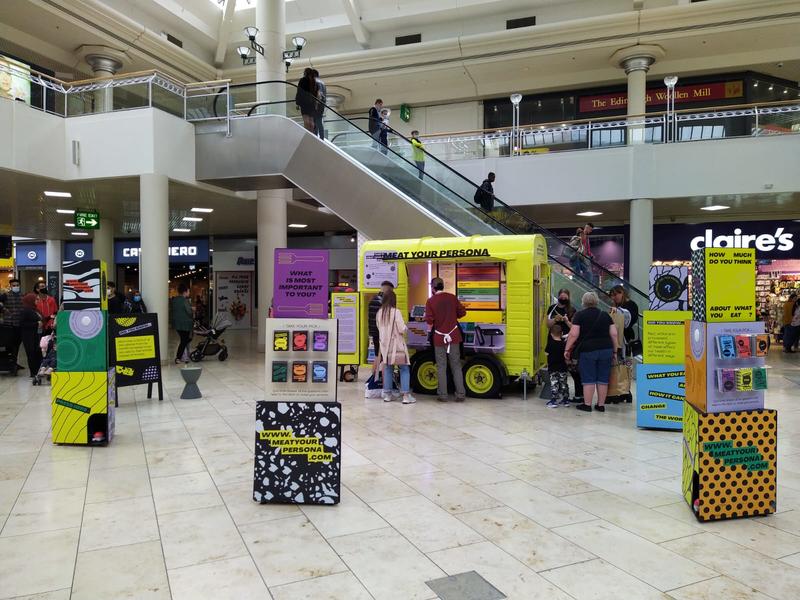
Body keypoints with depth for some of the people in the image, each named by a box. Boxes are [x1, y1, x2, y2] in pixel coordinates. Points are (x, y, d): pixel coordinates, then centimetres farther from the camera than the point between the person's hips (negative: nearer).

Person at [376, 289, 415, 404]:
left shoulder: (379, 313, 3)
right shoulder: (396, 312, -14)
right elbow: (402, 329, -15)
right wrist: (405, 326, 6)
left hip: (385, 344, 6)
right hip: (397, 344, -6)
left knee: (388, 369, 14)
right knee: (404, 369, 2)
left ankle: (387, 394, 16)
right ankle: (406, 395, -2)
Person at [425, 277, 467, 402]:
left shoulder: (431, 301, -9)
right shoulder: (452, 297, -1)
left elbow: (429, 320, -15)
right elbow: (462, 312, 4)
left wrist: (432, 324, 7)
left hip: (439, 338, -2)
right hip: (453, 336, 2)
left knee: (441, 367, 7)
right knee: (456, 366, 8)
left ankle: (443, 395, 9)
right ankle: (460, 394, 8)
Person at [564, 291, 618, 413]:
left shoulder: (580, 315, -1)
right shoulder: (605, 315, 10)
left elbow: (573, 334, -8)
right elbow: (614, 334, 7)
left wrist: (567, 349, -1)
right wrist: (614, 351, 14)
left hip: (587, 350, -3)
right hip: (606, 350, 3)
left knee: (588, 379, 3)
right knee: (603, 379, 8)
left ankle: (587, 404, 7)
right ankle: (601, 405, 14)